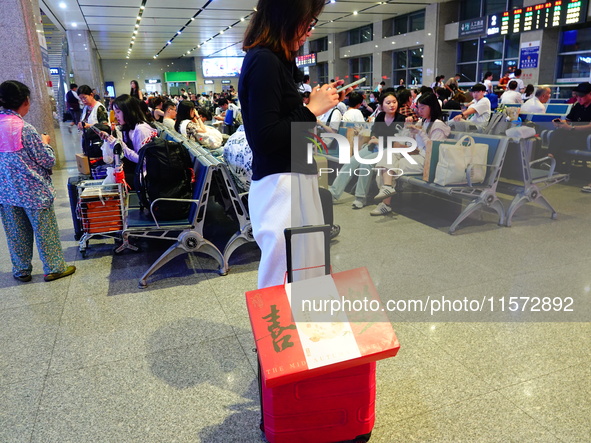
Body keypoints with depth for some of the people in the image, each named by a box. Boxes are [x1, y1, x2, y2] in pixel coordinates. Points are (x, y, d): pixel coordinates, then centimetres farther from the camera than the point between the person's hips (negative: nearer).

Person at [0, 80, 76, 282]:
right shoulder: (25, 129, -20)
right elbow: (48, 161, -14)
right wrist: (45, 143, 3)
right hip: (33, 191, -6)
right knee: (45, 230, 8)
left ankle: (21, 271, 29)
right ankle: (54, 268, 20)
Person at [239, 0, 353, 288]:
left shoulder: (275, 61, 15)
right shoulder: (264, 61, -13)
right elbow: (265, 138, -21)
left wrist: (324, 101, 14)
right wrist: (312, 110, -12)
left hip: (293, 180, 10)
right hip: (281, 185, -10)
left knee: (307, 271, 18)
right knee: (285, 284, -1)